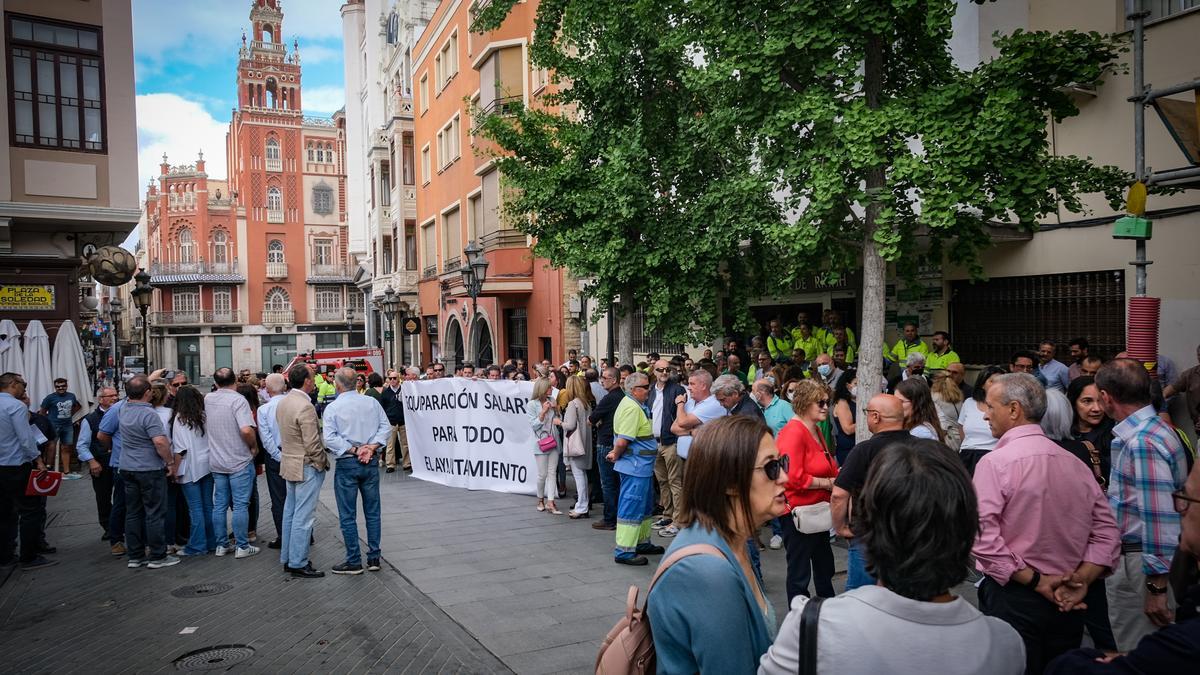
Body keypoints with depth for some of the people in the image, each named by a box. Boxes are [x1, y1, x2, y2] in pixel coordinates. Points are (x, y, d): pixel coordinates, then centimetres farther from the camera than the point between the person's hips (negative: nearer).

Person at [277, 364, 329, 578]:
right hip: (306, 466, -10)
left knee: (290, 512, 17)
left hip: (289, 462, 10)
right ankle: (298, 564, 4)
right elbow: (312, 444, -22)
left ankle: (287, 558, 27)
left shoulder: (282, 402, 6)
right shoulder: (305, 406, -23)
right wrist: (322, 464, -10)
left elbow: (284, 434, 13)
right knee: (303, 517, -2)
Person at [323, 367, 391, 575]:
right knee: (372, 511, 12)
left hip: (346, 464, -4)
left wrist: (354, 450, -12)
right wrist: (371, 447, -8)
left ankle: (354, 561, 10)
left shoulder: (333, 408, -8)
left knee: (347, 515, 6)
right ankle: (374, 557, 17)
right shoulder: (372, 402, 2)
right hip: (371, 462, 4)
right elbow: (386, 427, -2)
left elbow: (330, 439, -15)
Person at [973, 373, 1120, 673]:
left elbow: (983, 537, -21)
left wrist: (1035, 581, -14)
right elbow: (1107, 533, 5)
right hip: (1066, 604, 6)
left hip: (1012, 599, -6)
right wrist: (1081, 580, -2)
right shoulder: (1075, 464, 4)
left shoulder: (994, 462, -14)